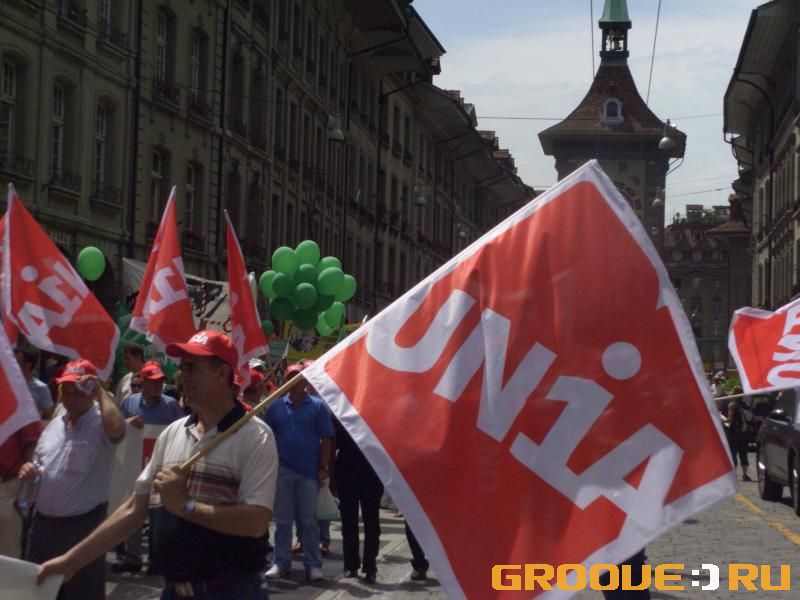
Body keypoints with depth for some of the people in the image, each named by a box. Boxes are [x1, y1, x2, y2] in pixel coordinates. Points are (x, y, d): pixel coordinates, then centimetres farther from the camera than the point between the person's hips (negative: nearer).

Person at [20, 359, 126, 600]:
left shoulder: (101, 424, -13)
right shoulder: (54, 424, 11)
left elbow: (116, 428, -38)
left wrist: (101, 393, -25)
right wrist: (29, 470, -1)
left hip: (83, 525, -7)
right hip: (43, 522, 7)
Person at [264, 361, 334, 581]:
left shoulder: (317, 406, -1)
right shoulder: (276, 406, 4)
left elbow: (326, 439, -2)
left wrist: (324, 467, -7)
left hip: (309, 471, -2)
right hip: (283, 470, 2)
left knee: (309, 519, 4)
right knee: (282, 519, 8)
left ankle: (313, 564, 10)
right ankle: (281, 563, 15)